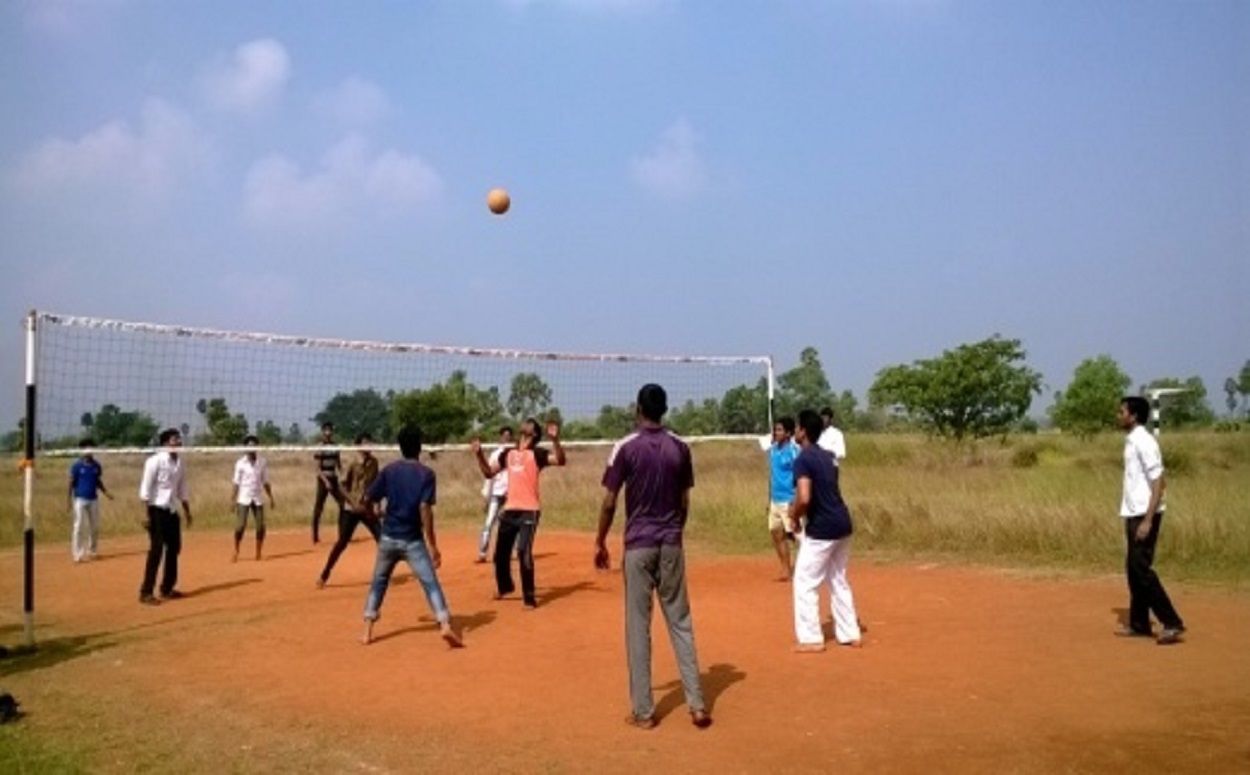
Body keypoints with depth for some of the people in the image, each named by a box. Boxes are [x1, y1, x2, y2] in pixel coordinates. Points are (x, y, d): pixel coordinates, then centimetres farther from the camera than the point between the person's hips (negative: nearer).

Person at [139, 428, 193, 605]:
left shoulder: (180, 463, 9)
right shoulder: (155, 461, -13)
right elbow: (146, 489, -15)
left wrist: (187, 511, 16)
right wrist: (147, 514, -18)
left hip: (172, 511, 8)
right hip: (158, 510, -8)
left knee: (174, 548, 12)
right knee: (156, 551, -8)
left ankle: (167, 588, 23)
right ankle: (146, 592, -3)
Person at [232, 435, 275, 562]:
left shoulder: (263, 462, 4)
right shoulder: (240, 463, -3)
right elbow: (236, 483, -2)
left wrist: (271, 498, 7)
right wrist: (233, 500, -7)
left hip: (258, 499, 2)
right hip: (243, 499, -2)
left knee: (261, 527, -1)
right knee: (240, 526, -8)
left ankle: (258, 553, 11)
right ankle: (236, 553, 5)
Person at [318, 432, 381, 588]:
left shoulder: (374, 462, 2)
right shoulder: (353, 466, -12)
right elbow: (343, 487, -9)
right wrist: (354, 503, -19)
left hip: (367, 509, 4)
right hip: (351, 510, -4)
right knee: (342, 542, -3)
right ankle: (324, 575, 9)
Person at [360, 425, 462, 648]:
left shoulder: (389, 470, 1)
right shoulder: (426, 474, -7)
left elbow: (367, 500, 1)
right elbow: (424, 509, -16)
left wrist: (372, 516, 24)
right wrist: (432, 545, -15)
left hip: (388, 538, 3)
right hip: (413, 540, -3)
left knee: (378, 583, 20)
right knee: (431, 583, -6)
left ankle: (368, 631, 19)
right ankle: (445, 626, -22)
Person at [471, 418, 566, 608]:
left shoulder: (537, 453, -3)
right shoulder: (508, 453, 14)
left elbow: (560, 460, -19)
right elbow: (489, 473, 21)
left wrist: (555, 439, -34)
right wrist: (479, 454, 9)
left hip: (529, 511, -6)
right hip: (510, 510, 6)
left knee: (523, 552, -15)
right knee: (500, 552, 15)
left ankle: (529, 597, -3)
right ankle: (504, 586, 42)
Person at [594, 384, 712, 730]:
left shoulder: (626, 447, -8)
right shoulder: (680, 448, 3)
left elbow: (609, 503, -7)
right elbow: (684, 503, 7)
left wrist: (600, 542, 5)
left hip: (638, 544, -3)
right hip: (671, 544, 3)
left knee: (638, 626, 3)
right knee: (681, 622, 10)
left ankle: (643, 711, 8)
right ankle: (697, 704, 9)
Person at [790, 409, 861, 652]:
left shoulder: (803, 459, -16)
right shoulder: (828, 456, 12)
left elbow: (804, 498, -27)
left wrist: (795, 517, -9)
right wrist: (798, 508, 18)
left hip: (821, 528, -9)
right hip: (842, 523, 9)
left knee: (805, 583, 3)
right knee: (838, 581, 20)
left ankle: (811, 639, 6)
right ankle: (850, 634, 25)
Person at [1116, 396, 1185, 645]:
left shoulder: (1144, 443, -15)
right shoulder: (1131, 441, 12)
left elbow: (1158, 483, -19)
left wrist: (1147, 520, -22)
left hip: (1145, 515, -9)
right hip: (1133, 514, 9)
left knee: (1141, 568, -9)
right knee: (1133, 569, 12)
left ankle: (1172, 623, -4)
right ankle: (1139, 624, 19)